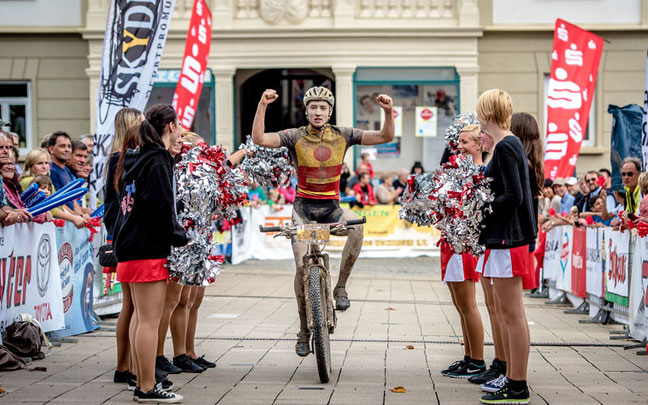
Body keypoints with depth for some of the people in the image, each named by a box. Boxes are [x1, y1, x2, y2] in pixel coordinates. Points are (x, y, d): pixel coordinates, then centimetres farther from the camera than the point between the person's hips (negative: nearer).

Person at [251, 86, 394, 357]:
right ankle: (304, 330, 6)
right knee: (302, 265, -9)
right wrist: (262, 106, -29)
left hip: (331, 207, 1)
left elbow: (385, 137, -1)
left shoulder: (342, 136, 1)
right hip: (304, 207, -1)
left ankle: (340, 287, -16)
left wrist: (388, 111, -19)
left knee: (356, 225, -33)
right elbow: (259, 139, -17)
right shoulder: (295, 137, -4)